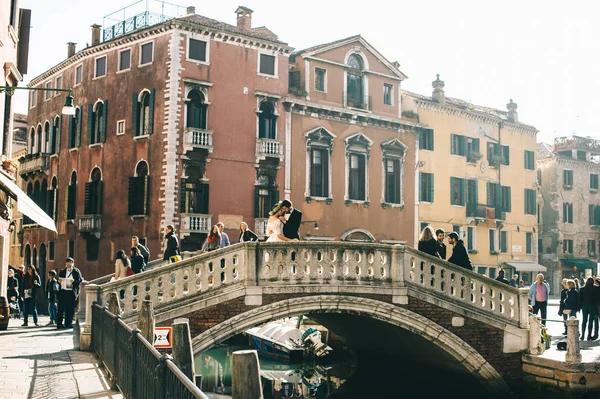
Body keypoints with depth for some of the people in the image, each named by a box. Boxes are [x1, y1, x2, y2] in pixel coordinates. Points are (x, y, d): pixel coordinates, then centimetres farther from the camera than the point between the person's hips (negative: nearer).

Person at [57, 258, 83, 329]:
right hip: (63, 291, 2)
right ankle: (59, 324, 5)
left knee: (70, 308, 1)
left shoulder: (76, 271, 6)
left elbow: (80, 280, -1)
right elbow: (59, 280, 18)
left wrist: (74, 281, -19)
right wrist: (59, 281, -5)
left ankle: (68, 323, 9)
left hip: (71, 292, -2)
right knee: (61, 308, 0)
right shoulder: (62, 271, 15)